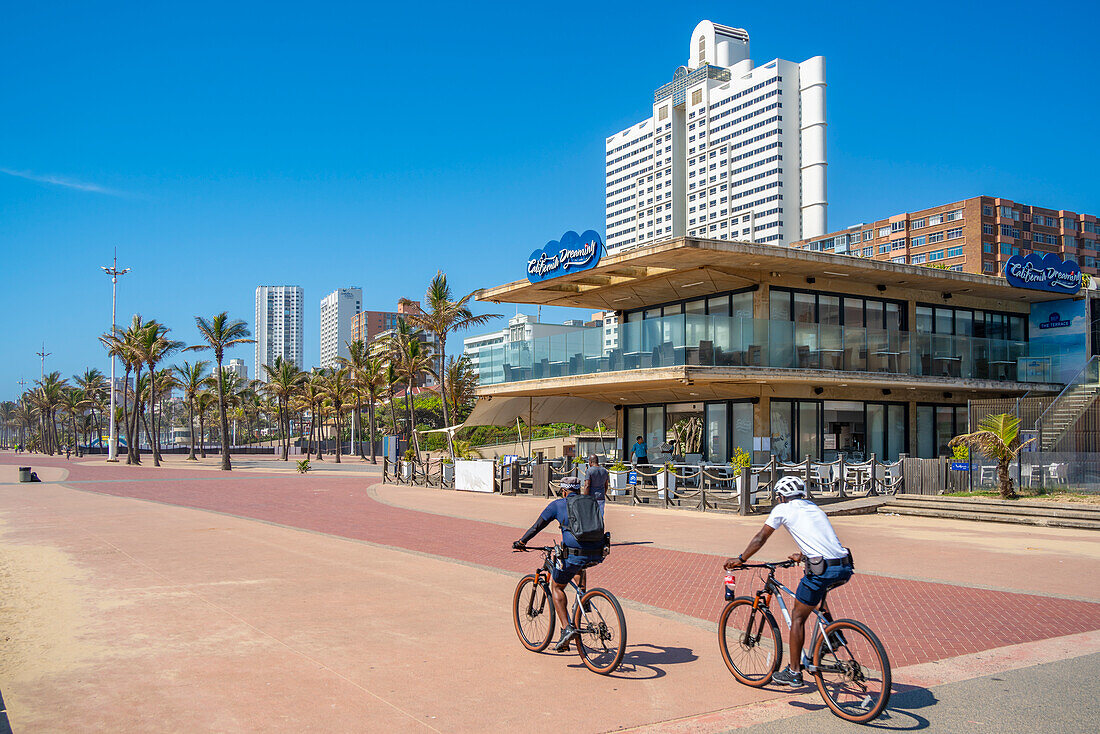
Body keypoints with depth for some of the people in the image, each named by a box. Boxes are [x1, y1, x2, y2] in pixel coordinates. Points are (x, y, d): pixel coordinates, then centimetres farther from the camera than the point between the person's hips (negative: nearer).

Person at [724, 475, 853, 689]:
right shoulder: (813, 508, 26)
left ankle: (793, 672, 13)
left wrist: (740, 559, 22)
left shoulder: (782, 509, 8)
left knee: (797, 617, 8)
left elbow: (760, 539, 11)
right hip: (845, 569, 7)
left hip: (823, 570, -6)